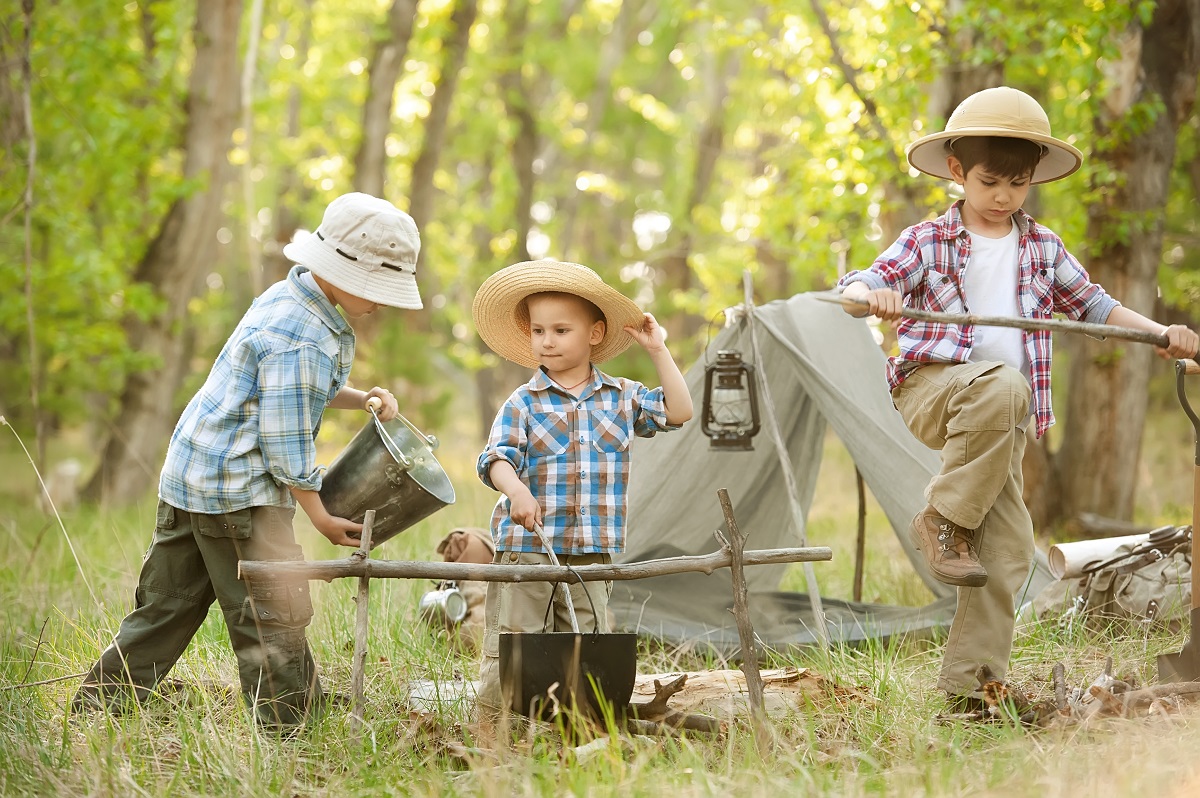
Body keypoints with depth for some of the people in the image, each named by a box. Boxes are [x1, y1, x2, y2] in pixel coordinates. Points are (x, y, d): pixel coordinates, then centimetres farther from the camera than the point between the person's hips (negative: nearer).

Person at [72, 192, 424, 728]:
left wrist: (362, 398, 10)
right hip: (239, 488, -10)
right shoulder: (302, 337, -21)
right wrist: (321, 518, -9)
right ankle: (294, 728, -1)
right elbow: (284, 441, -19)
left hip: (190, 476, 10)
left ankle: (93, 712, 19)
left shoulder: (288, 298, 10)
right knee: (276, 617, -5)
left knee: (165, 608, 15)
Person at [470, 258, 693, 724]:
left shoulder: (622, 398, 10)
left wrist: (657, 351, 5)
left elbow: (677, 413, 6)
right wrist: (516, 489, -31)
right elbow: (496, 458, -10)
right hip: (527, 547, -2)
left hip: (593, 552, 2)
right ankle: (492, 730, 2)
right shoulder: (522, 404, 1)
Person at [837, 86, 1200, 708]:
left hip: (1004, 420, 5)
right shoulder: (927, 243, 1)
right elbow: (857, 287, -8)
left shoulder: (1042, 247, 13)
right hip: (931, 384, -5)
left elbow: (1092, 304, 23)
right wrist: (872, 296, -32)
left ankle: (970, 681, 1)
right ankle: (944, 518, -23)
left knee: (1007, 547, -5)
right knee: (1001, 385, -38)